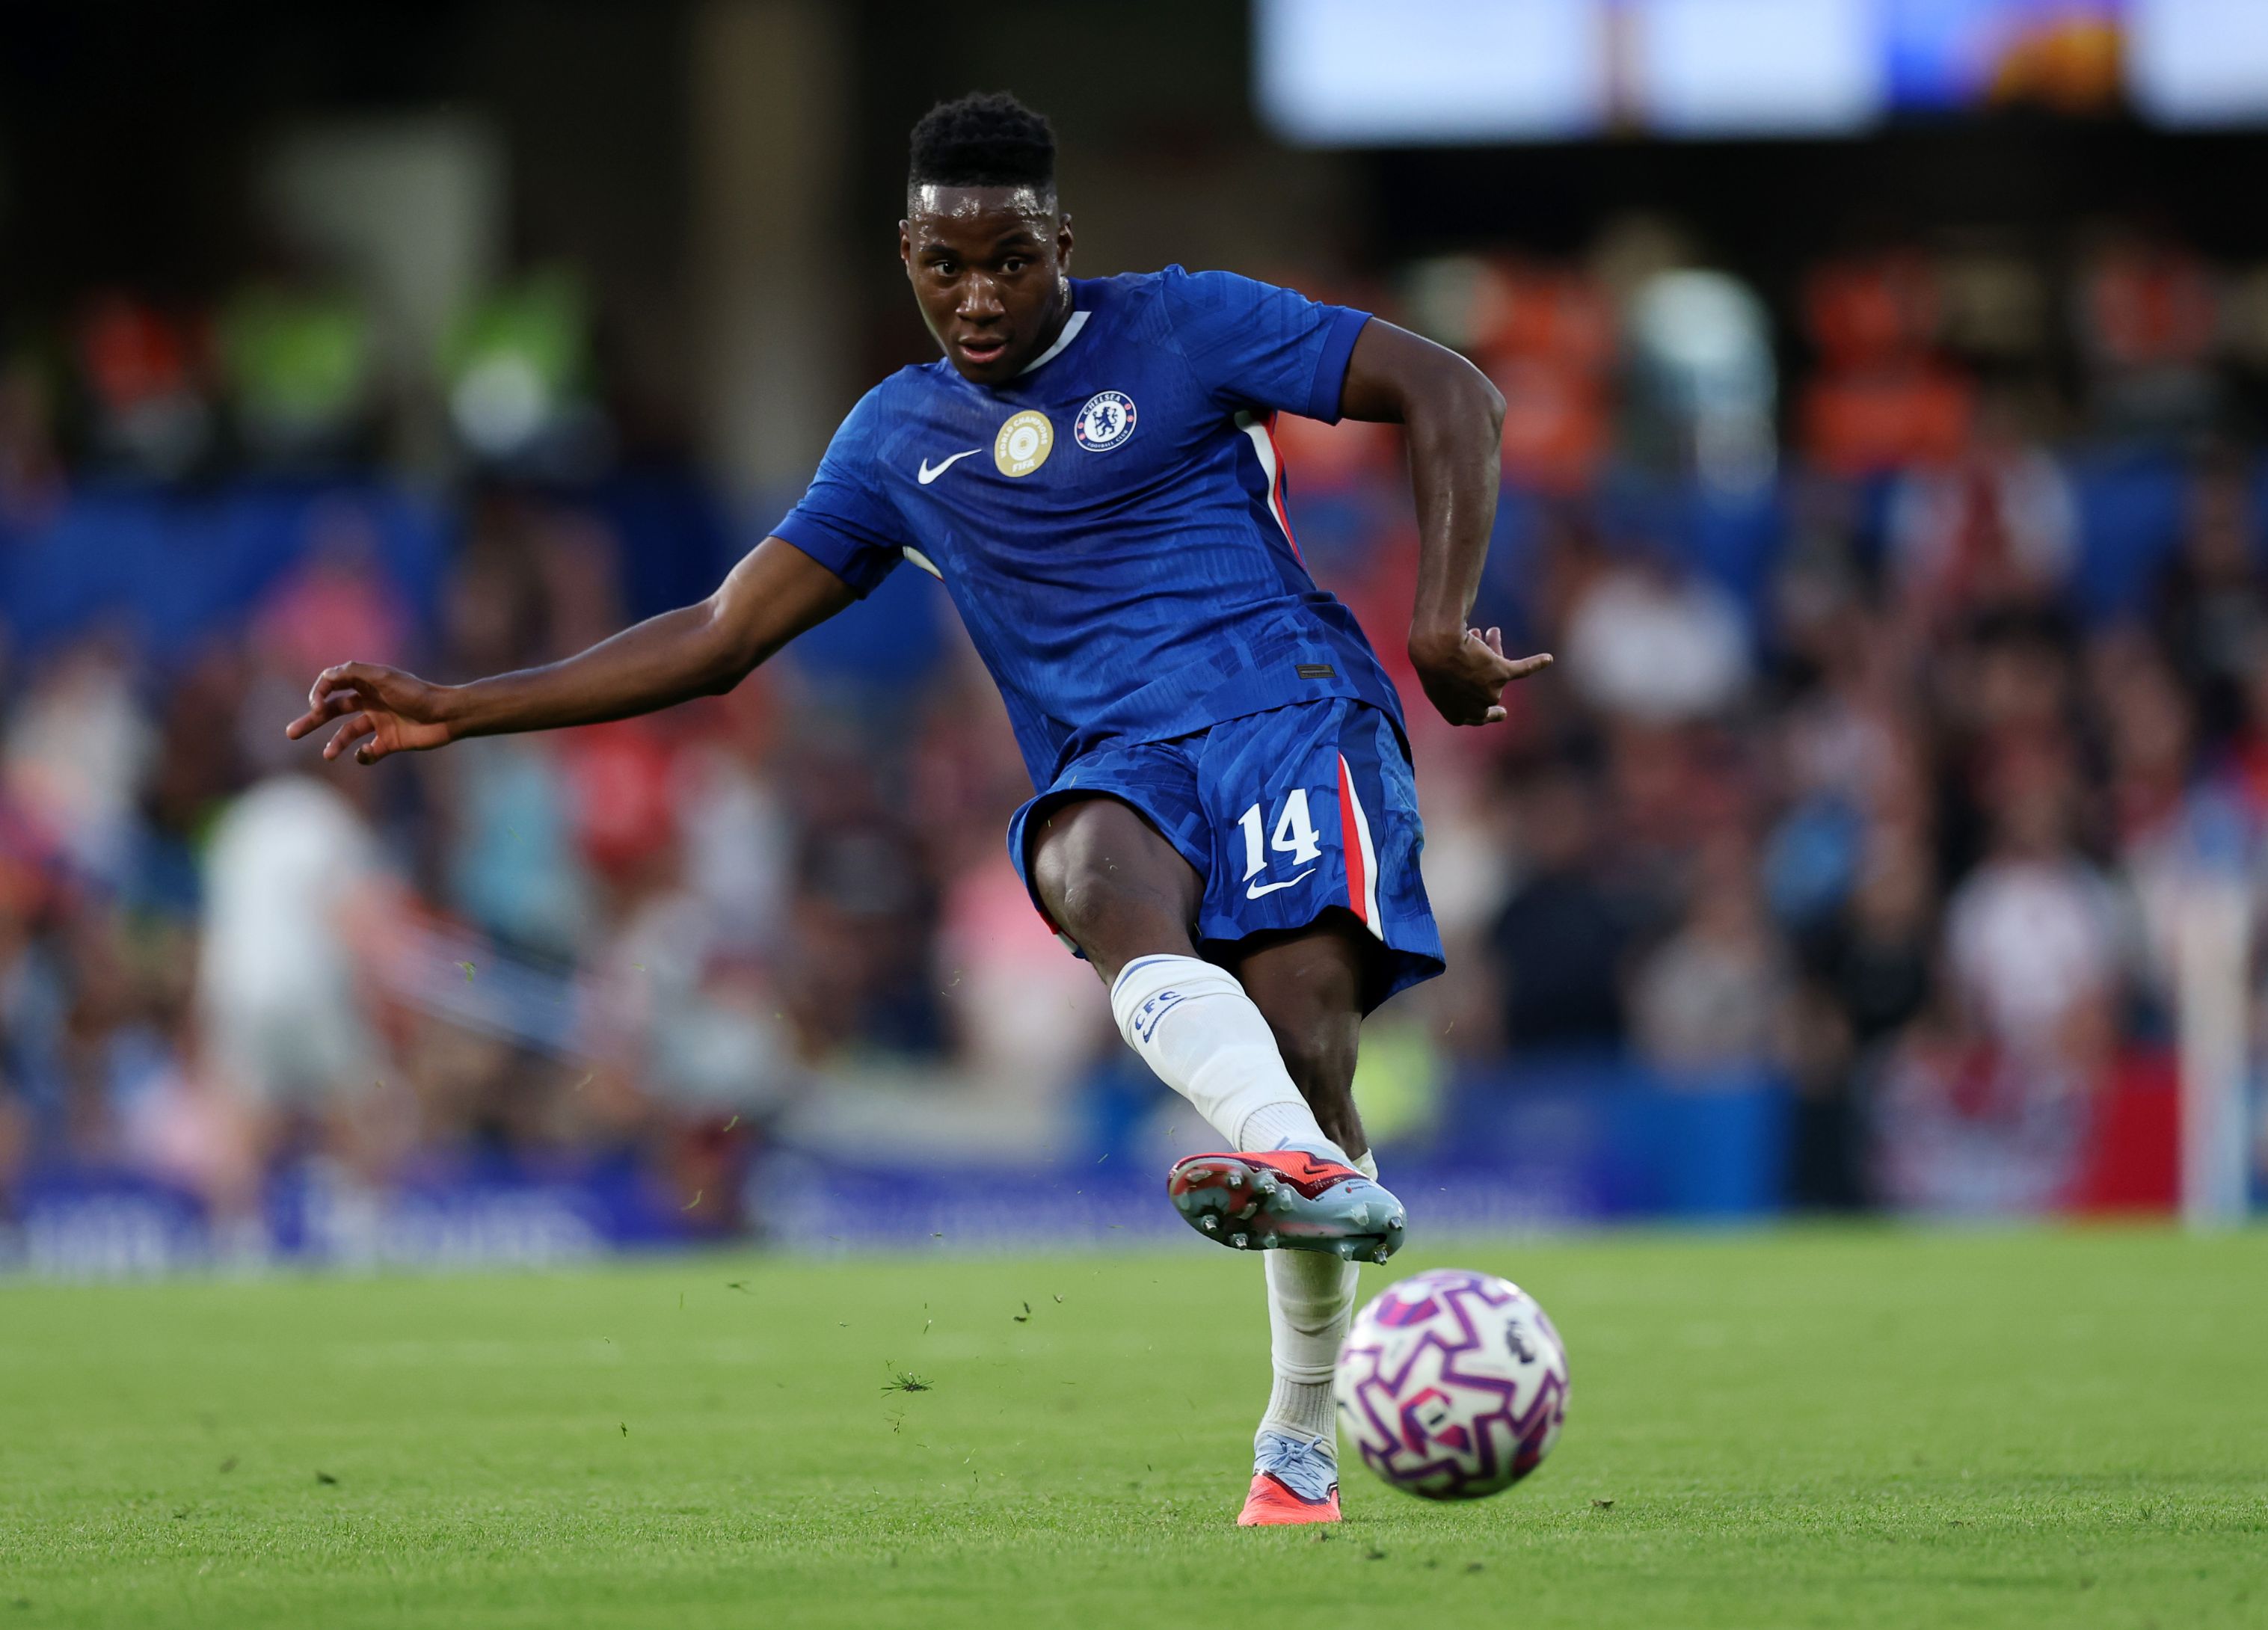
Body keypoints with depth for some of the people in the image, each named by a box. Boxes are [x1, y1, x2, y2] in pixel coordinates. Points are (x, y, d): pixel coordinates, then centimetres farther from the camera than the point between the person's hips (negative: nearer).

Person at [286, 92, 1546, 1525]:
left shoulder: (1181, 328, 8)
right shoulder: (900, 440, 20)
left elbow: (1452, 395, 5)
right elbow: (722, 637, 22)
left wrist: (1444, 624, -6)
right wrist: (460, 710, 17)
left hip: (1287, 701, -2)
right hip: (1111, 762, 3)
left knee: (1299, 1017, -28)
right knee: (1100, 882, -36)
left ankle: (1302, 1442, -15)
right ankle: (1314, 1170, -61)